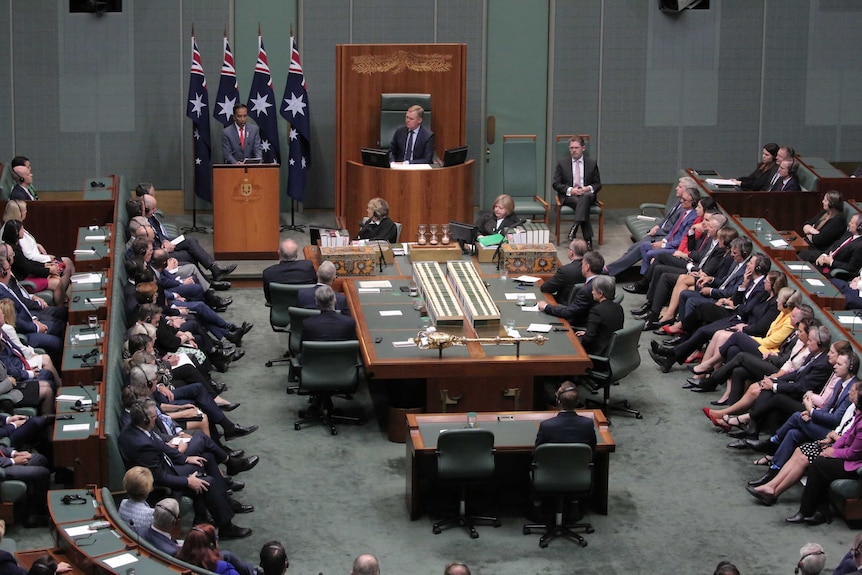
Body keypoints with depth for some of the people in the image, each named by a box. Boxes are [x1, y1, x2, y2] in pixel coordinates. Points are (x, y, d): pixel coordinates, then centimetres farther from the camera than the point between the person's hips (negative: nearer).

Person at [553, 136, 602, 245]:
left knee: (585, 197, -39)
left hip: (587, 194, 1)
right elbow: (556, 184, 4)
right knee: (583, 204, -36)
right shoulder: (562, 163, 9)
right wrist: (571, 190, -14)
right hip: (568, 196, -1)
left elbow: (598, 184, 14)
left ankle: (575, 227, -47)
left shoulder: (592, 163, 13)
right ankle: (588, 239, -42)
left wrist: (588, 188, -10)